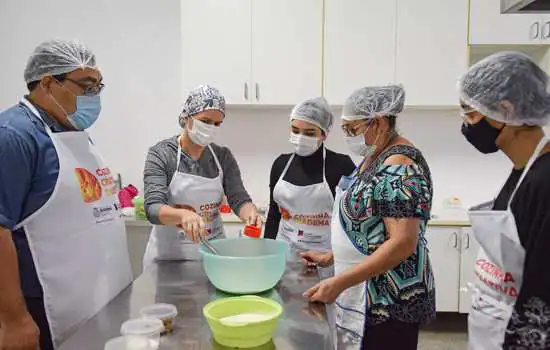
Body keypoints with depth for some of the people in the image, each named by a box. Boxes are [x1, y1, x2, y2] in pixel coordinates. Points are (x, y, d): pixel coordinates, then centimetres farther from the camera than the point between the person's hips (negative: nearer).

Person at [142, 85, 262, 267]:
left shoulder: (223, 156, 0)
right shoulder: (160, 154, -11)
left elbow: (239, 199, -7)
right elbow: (153, 208, -21)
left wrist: (250, 213, -30)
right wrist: (183, 214, -42)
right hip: (169, 254, -3)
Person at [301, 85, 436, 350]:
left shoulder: (399, 165, -21)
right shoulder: (374, 157, 9)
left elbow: (403, 243, -27)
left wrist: (339, 282, -27)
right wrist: (330, 257, 11)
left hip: (389, 298, -9)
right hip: (366, 292, 9)